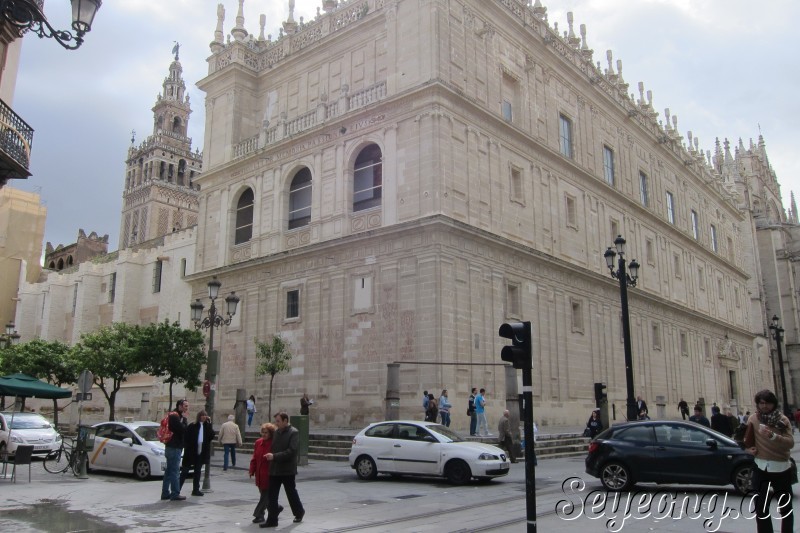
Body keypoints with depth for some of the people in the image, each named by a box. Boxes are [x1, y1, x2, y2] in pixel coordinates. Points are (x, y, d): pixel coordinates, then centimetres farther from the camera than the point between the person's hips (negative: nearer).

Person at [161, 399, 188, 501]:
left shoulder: (176, 416, 18)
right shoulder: (175, 416, -13)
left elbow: (183, 430, 18)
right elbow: (182, 429, -21)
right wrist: (184, 418, -11)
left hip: (172, 447, 11)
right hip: (174, 447, -11)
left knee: (169, 471, 13)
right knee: (175, 471, -7)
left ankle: (165, 493, 18)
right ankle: (175, 494, -4)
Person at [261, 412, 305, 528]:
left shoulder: (294, 433, -12)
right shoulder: (276, 432, 8)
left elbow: (291, 451, -20)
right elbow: (274, 448, 15)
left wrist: (274, 456, -24)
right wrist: (270, 456, -2)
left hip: (287, 470, -5)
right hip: (274, 469, 5)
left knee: (291, 493, 11)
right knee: (272, 495, 2)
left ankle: (299, 512, 32)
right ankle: (272, 520, 9)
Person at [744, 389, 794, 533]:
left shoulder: (783, 420, -4)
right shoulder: (753, 419, -1)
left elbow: (790, 443, -18)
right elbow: (747, 440, 15)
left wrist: (773, 436, -33)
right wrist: (749, 448, -3)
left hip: (781, 468, 0)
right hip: (762, 468, 1)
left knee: (785, 509, 14)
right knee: (761, 510, 3)